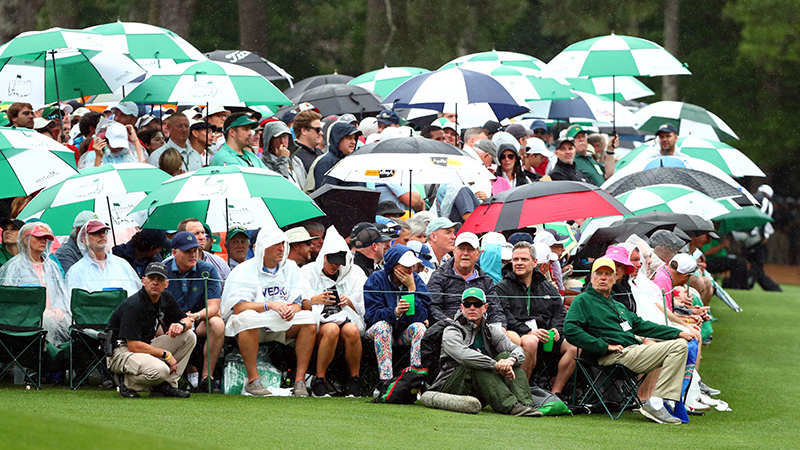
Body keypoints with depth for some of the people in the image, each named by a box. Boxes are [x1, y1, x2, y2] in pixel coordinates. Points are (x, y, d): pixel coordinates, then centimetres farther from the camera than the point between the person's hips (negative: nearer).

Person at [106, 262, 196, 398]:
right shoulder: (133, 305, -22)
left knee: (189, 337, -1)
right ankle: (127, 383, -6)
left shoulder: (165, 298, 3)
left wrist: (181, 324, -13)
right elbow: (134, 346, -25)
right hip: (122, 351, -9)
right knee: (160, 370, -36)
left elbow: (187, 321, 14)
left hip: (145, 347, 9)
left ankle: (166, 385, -1)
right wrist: (166, 354, -19)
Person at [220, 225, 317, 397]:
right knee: (248, 317, -38)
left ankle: (300, 380, -21)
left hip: (280, 326, 5)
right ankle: (253, 381, -33)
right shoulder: (245, 270, -9)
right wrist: (269, 305, -30)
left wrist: (292, 308, -23)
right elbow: (238, 307, -20)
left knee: (308, 320, -20)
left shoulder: (291, 268, 6)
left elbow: (298, 303, 2)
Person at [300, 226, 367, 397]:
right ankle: (319, 381, -26)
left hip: (346, 318, 2)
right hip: (318, 320, -2)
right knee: (332, 330, -37)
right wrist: (314, 300, -15)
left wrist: (349, 302, -8)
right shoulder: (308, 272, 10)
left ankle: (355, 381, -19)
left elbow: (360, 308, 13)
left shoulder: (354, 274, 15)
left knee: (352, 330, -35)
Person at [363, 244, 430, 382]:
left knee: (419, 327, -27)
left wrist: (412, 288, -23)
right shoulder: (376, 279, -11)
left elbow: (421, 316, -16)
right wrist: (395, 312, -38)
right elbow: (372, 314, -20)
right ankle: (386, 380, -40)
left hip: (404, 334, 2)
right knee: (382, 325, -33)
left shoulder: (416, 280, -5)